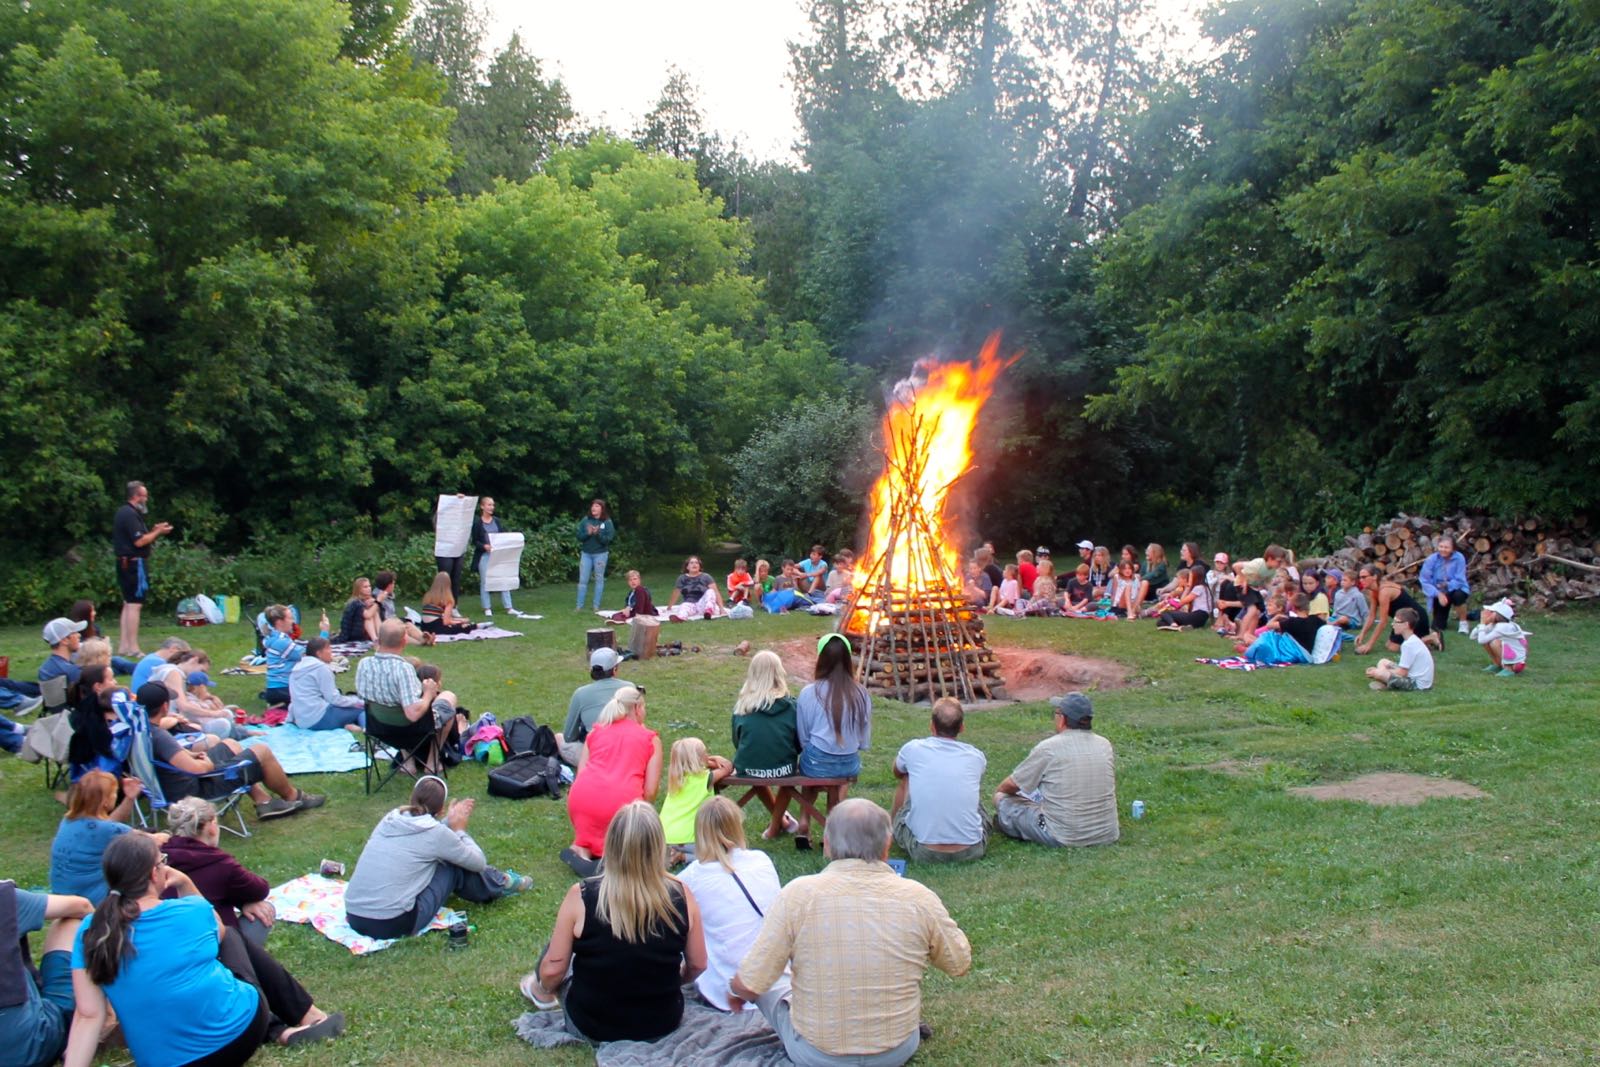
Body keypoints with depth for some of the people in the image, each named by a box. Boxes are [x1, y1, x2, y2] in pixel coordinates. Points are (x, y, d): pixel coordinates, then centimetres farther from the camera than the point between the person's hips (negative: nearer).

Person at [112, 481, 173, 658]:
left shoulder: (123, 512, 17)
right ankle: (133, 648, -9)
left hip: (125, 563, 11)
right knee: (134, 605, -9)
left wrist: (153, 531, 11)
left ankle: (123, 646, 17)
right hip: (135, 564, -11)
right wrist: (158, 532, -8)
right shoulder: (130, 514, -15)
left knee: (128, 604, 14)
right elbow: (139, 541, -20)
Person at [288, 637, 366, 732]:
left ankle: (345, 725, -7)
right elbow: (333, 698, -11)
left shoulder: (298, 667, 16)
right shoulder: (321, 667, -9)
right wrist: (359, 702, -2)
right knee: (361, 709, -3)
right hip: (319, 719, -8)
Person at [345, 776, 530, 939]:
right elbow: (479, 862, 5)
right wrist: (459, 829, 16)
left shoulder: (391, 819, 7)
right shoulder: (436, 833, -9)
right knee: (454, 865, 9)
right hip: (393, 925, -7)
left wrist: (448, 822, 24)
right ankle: (500, 884, 34)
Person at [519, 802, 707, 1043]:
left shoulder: (581, 897, -20)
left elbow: (553, 969, -12)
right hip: (663, 1025, 2)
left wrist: (545, 988, 11)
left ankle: (539, 993, 45)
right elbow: (697, 965, -3)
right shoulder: (682, 896, -15)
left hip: (591, 1027, -1)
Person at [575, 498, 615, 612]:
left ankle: (596, 606, 10)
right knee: (582, 580, 2)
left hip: (600, 554, -2)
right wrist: (588, 533, -19)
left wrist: (598, 533, -24)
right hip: (586, 554, 2)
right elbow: (579, 536, 0)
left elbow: (608, 539, -10)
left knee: (599, 580, 4)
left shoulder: (607, 522, -5)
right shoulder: (585, 520, 1)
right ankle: (579, 606, 6)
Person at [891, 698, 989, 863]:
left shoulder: (913, 749, -2)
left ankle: (890, 826, 47)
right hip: (972, 851, 2)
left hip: (922, 853, -1)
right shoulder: (977, 757, 3)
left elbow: (898, 773, 24)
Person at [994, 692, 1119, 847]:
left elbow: (1010, 786, -1)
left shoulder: (1047, 748, -13)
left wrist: (1002, 790, 22)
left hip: (1063, 837, -6)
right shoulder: (1105, 745, 1)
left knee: (1001, 798, 7)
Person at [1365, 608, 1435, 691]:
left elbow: (1402, 672, -21)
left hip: (1417, 684, -11)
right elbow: (1404, 668, 12)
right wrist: (1382, 671, 5)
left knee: (1378, 673, -25)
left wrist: (1379, 672, -9)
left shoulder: (1408, 644, -22)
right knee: (1383, 662, 17)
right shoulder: (1413, 640, 10)